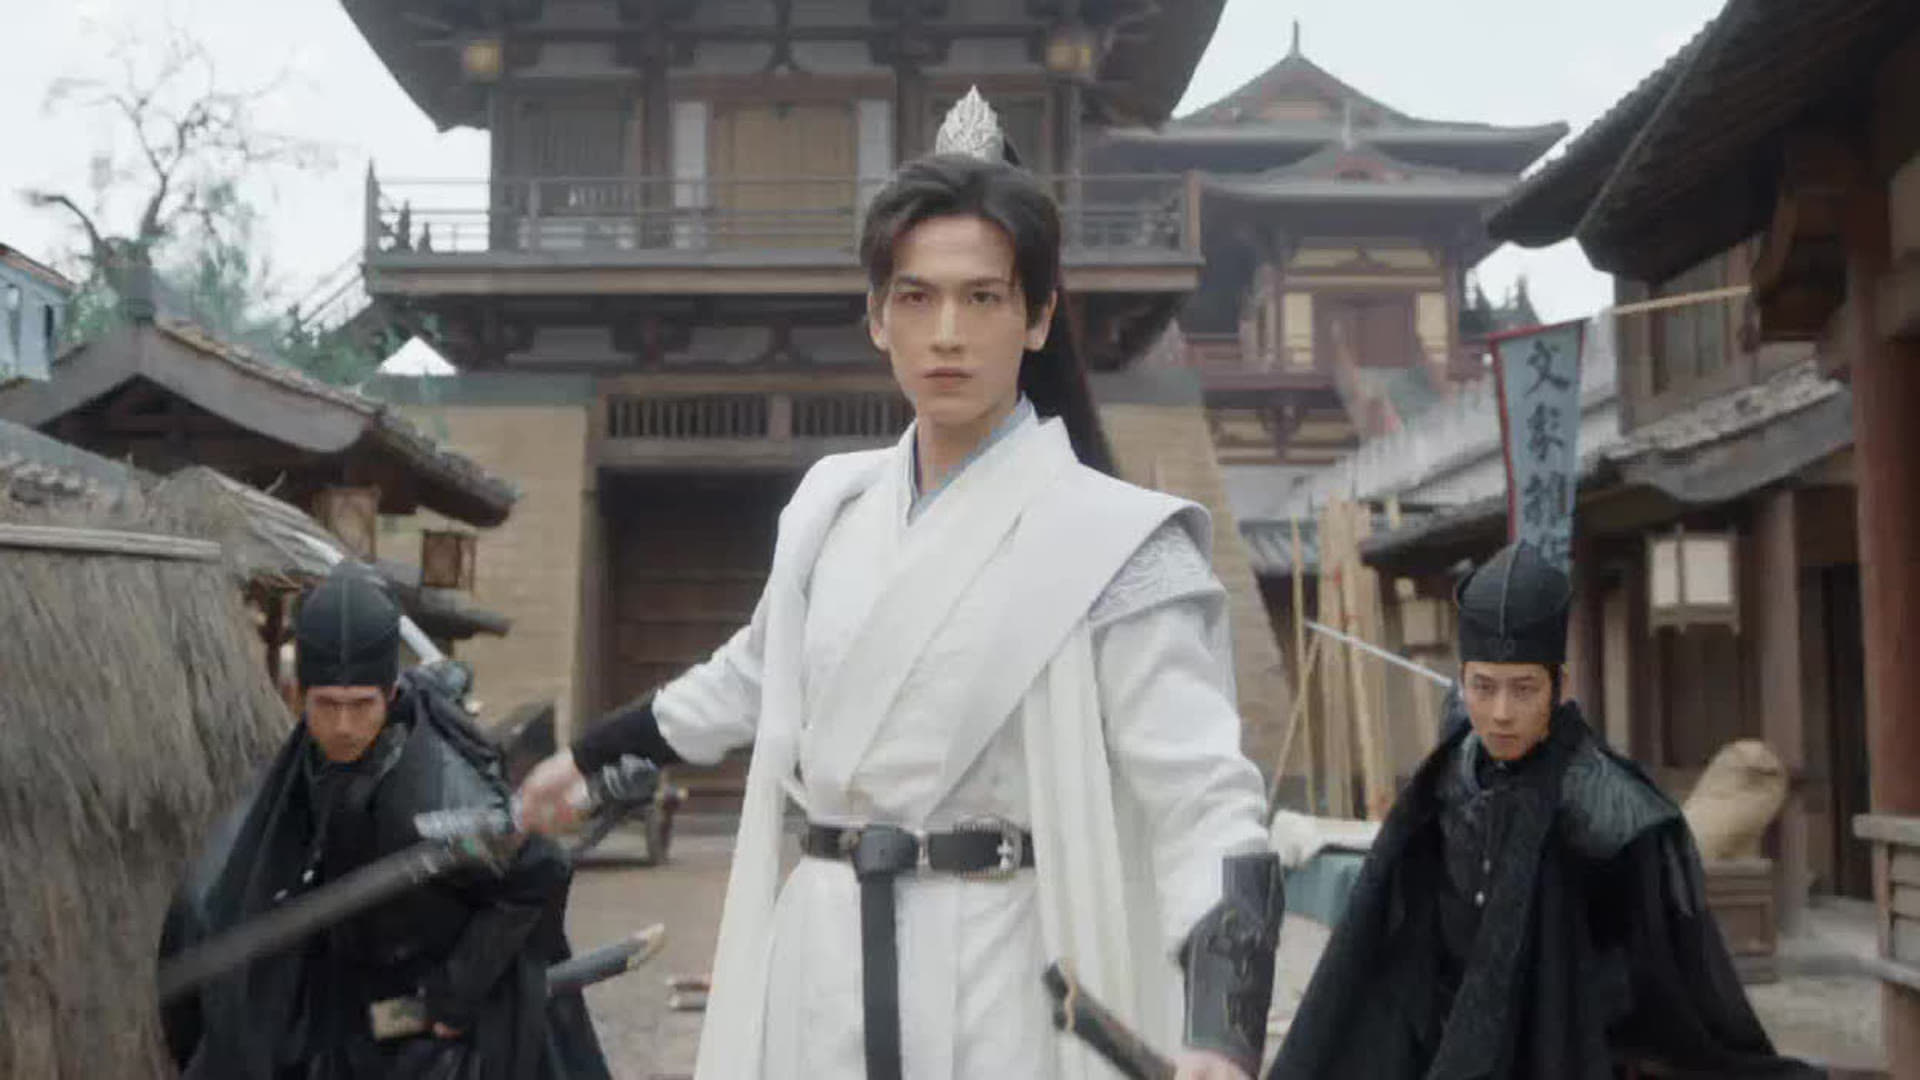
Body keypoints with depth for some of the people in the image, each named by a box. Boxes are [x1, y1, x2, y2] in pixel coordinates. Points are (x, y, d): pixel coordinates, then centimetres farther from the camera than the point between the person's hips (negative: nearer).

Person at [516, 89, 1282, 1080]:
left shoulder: (1113, 541, -11)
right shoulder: (833, 505, 6)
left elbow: (1204, 804, -19)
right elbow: (755, 676, 24)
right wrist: (587, 755, 36)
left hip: (998, 978, -5)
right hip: (823, 968, 5)